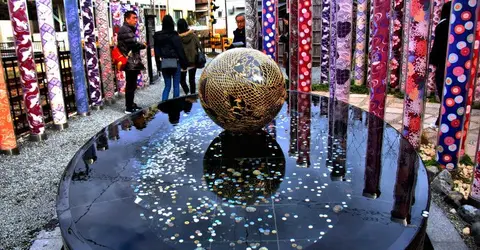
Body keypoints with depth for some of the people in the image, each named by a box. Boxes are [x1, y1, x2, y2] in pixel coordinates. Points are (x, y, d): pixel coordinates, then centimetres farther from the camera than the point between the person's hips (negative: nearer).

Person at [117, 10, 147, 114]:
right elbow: (134, 44, -21)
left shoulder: (128, 29, 20)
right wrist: (144, 46, -4)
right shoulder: (125, 30, -13)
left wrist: (141, 45, -1)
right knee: (131, 86, -6)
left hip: (131, 62, 10)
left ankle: (130, 105, 26)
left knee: (131, 85, 16)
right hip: (131, 63, -10)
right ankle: (129, 108, 0)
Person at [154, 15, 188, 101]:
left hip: (163, 63, 4)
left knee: (167, 85, 11)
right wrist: (184, 63, -2)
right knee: (176, 85, 6)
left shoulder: (157, 36, 4)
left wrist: (158, 65, 13)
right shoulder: (174, 36, -11)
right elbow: (180, 50, -9)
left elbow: (156, 52, 8)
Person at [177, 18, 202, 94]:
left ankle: (187, 93, -4)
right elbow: (199, 45, -3)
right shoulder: (193, 35, -6)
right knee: (192, 79, 12)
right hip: (193, 61, 2)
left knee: (182, 79, 12)